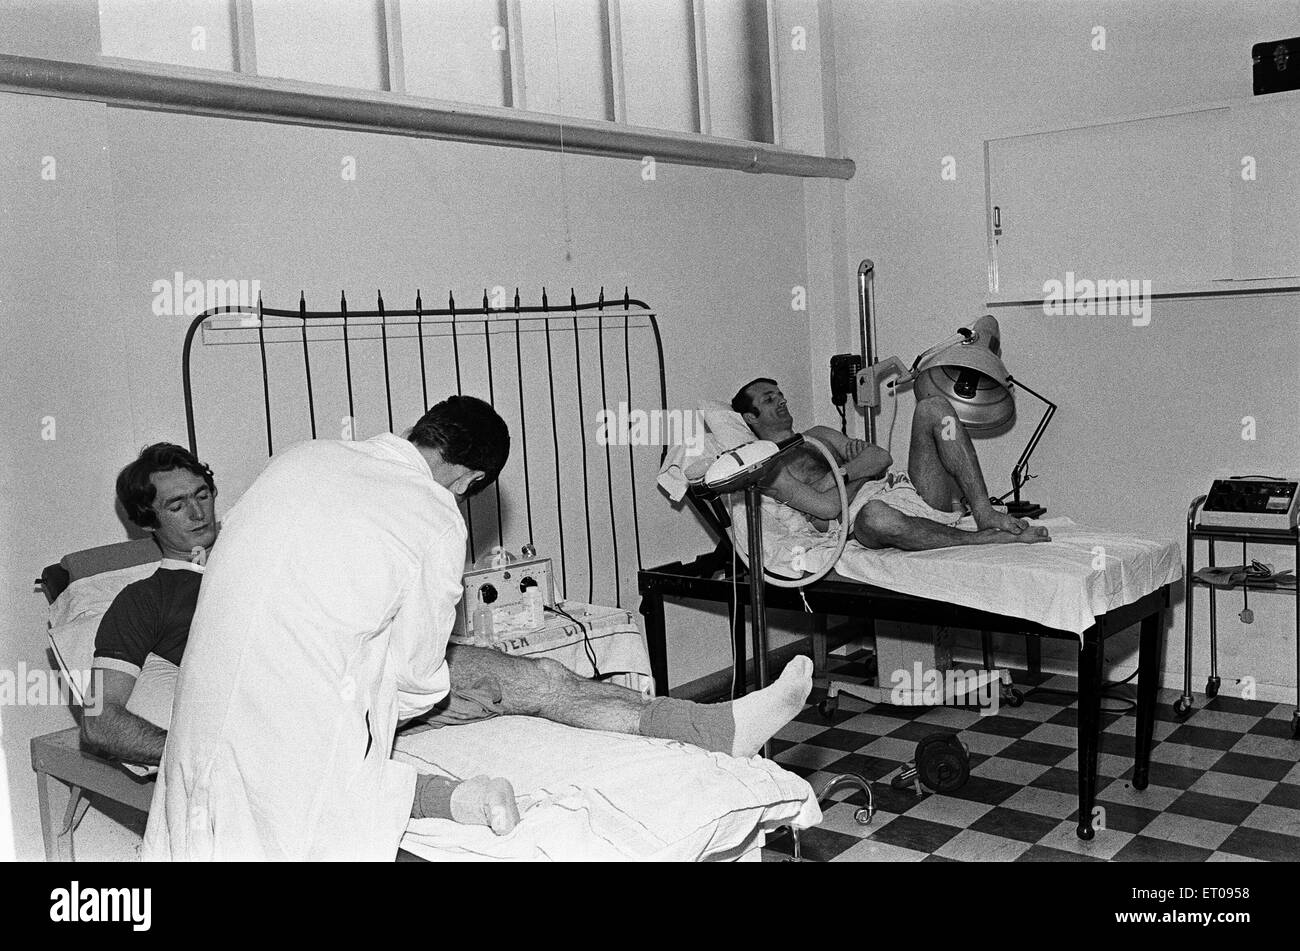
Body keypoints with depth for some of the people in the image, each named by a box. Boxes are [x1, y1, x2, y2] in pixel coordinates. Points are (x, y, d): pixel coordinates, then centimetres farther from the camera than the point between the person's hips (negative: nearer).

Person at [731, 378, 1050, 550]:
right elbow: (827, 508, -9)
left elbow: (883, 457, 19)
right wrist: (862, 470, 4)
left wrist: (841, 473, -1)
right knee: (874, 515, -45)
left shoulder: (817, 436, 32)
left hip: (905, 487, 7)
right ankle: (983, 538, -30)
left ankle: (984, 512, -23)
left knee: (933, 408, -11)